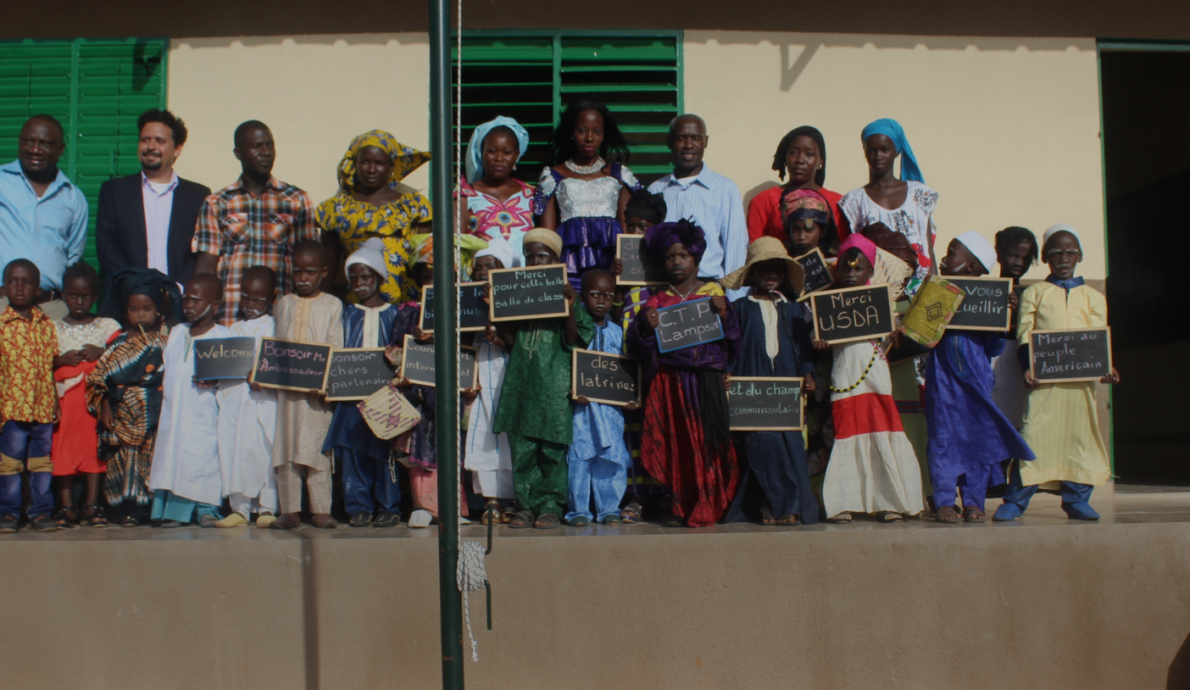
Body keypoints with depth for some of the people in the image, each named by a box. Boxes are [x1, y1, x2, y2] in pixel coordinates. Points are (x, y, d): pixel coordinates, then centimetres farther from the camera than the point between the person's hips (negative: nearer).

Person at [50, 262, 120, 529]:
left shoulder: (108, 326, 9)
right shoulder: (54, 327, 11)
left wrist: (101, 354, -13)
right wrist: (63, 359, -12)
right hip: (65, 395, 0)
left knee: (96, 445, -3)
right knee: (64, 446, -2)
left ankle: (92, 504, 3)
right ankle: (67, 505, 3)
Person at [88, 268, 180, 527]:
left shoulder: (166, 342, 5)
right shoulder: (118, 342, 7)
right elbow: (99, 376, 5)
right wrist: (104, 406, -2)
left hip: (155, 413, 0)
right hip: (125, 415, 0)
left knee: (157, 455, -2)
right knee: (126, 456, -3)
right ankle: (129, 509, 1)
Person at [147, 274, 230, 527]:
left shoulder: (223, 336, -1)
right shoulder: (176, 333, 15)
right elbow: (166, 367, 21)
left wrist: (215, 380, -23)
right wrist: (160, 384, 4)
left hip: (204, 413, -4)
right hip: (173, 409, 5)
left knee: (205, 456, -7)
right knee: (171, 454, 0)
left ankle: (206, 508, 4)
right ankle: (174, 509, 6)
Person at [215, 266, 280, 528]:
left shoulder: (274, 327, 3)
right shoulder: (234, 329, 18)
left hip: (262, 399, -5)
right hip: (232, 396, 5)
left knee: (263, 450, -5)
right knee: (232, 449, 3)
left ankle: (267, 508, 4)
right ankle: (239, 507, 10)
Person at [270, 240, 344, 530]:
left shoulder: (332, 305, 4)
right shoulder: (284, 304, 13)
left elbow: (336, 349, -1)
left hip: (317, 388, -3)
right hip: (286, 387, 3)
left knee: (317, 447, -1)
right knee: (286, 447, 3)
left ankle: (321, 510, 4)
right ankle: (290, 510, 8)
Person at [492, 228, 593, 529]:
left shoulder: (565, 294, 3)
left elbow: (572, 340, -5)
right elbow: (509, 340, 10)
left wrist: (569, 306, -16)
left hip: (553, 382, -3)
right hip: (520, 379, 3)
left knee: (552, 448, -1)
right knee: (521, 447, 3)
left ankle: (551, 506, 9)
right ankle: (527, 505, 11)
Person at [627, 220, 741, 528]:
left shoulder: (714, 294, 9)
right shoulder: (656, 300, 11)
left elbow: (734, 340, 3)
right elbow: (637, 348, 5)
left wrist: (724, 315, -13)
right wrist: (646, 327, -14)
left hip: (706, 379, -1)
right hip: (669, 381, 1)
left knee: (706, 439, -4)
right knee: (675, 441, -1)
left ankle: (706, 508, 2)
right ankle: (679, 506, 5)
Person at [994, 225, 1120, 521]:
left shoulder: (1093, 297, 15)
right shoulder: (1033, 293, 10)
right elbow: (1024, 335, 1)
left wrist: (1105, 368, -9)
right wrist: (1027, 368, -14)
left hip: (1082, 379, 3)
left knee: (1081, 435, 4)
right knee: (1033, 434, -7)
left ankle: (1077, 500, 15)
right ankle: (1014, 501, -1)